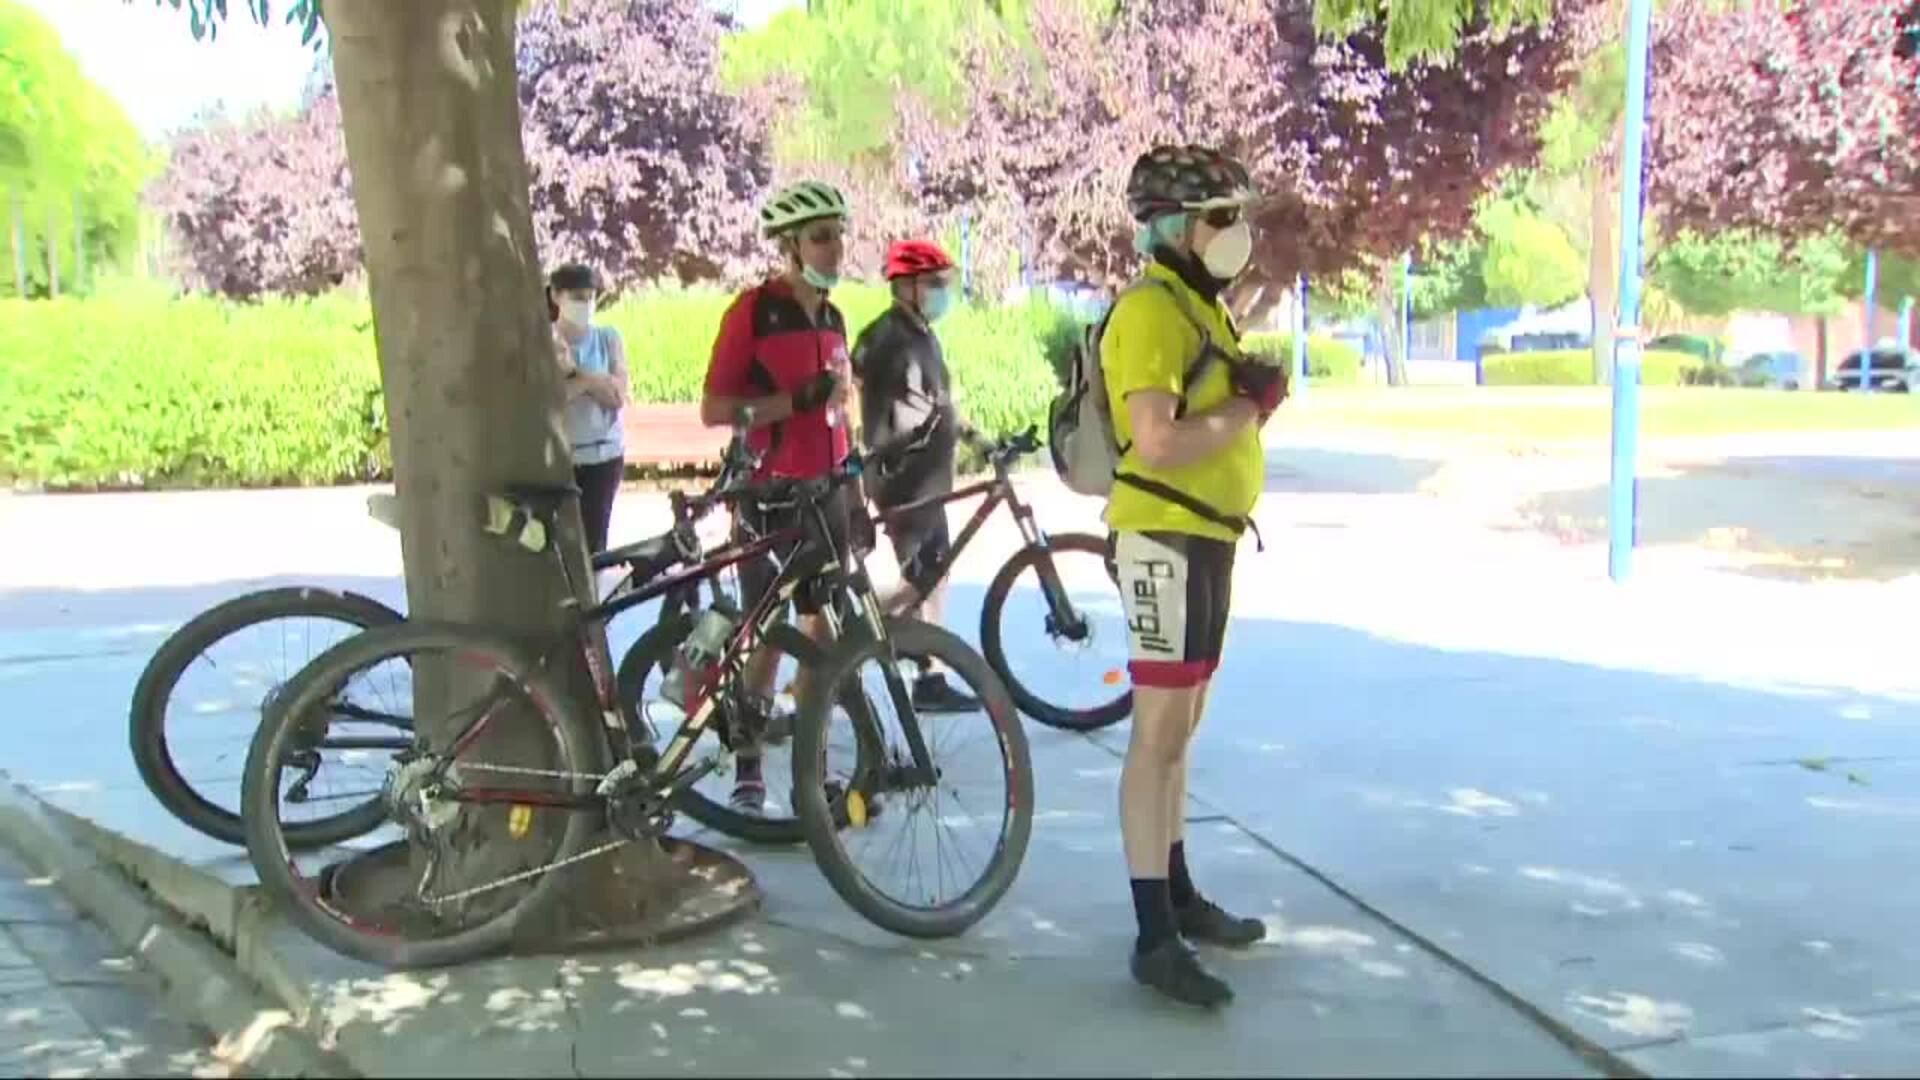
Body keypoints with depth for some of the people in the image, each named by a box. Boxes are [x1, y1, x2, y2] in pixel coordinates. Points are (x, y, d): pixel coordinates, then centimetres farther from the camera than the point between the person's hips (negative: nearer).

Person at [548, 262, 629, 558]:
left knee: (594, 540, 2)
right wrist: (591, 380, -17)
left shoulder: (608, 338, 4)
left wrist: (574, 372, -15)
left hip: (604, 455, 2)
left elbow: (617, 395, -6)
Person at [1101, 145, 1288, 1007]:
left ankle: (1178, 894, 30)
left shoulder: (1197, 306, 16)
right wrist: (1248, 410, -14)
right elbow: (1156, 443, -27)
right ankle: (1154, 937, -3)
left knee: (1181, 726, 17)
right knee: (1159, 734, -8)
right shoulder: (1152, 312, -16)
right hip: (1166, 541, -10)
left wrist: (1253, 394, -2)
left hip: (1205, 537, 10)